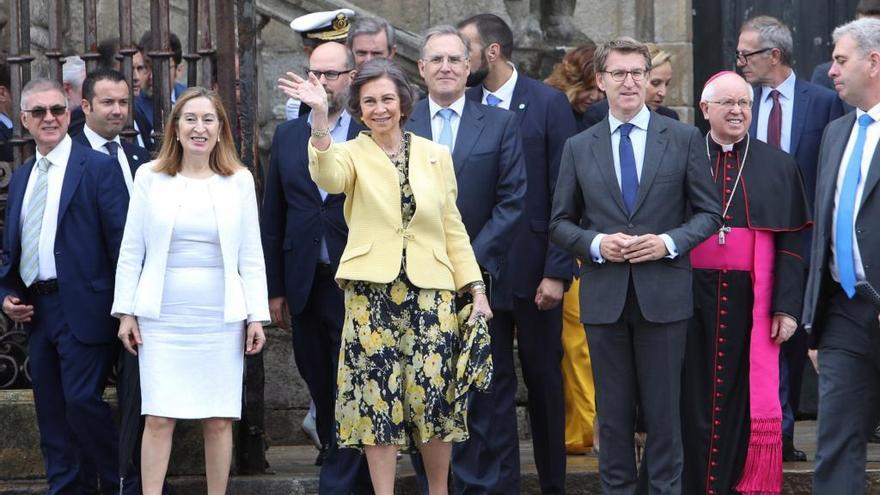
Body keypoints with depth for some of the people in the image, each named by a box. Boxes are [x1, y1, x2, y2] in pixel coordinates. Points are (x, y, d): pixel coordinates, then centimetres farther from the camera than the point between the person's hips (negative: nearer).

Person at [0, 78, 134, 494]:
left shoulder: (99, 168, -6)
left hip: (82, 308, -7)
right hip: (36, 310, 7)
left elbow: (121, 240, -10)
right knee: (51, 410, 10)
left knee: (82, 400, -11)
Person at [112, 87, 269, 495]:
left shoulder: (239, 180, 5)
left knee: (219, 419, 3)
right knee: (158, 418, -3)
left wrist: (258, 316, 2)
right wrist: (126, 312, 1)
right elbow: (131, 250, 6)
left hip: (221, 317, 1)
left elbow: (251, 255, 6)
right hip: (163, 316, 0)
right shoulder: (150, 177, 4)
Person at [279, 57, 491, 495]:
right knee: (376, 397, 0)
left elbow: (453, 228, 13)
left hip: (429, 293, 2)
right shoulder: (352, 154, 2)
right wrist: (320, 118, -37)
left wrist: (476, 289, 7)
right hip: (371, 294, -2)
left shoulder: (435, 156, 11)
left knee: (434, 395, 1)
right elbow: (328, 178, -23)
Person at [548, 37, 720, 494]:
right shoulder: (578, 148, 8)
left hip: (664, 294, -1)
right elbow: (560, 222, 10)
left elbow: (708, 213, 5)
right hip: (604, 296, 2)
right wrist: (596, 244, -9)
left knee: (663, 406, 2)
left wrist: (670, 242, -11)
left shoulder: (684, 140, 4)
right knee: (613, 409, 7)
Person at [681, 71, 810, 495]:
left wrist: (787, 308, -4)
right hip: (693, 300, 0)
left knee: (747, 398, 1)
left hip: (751, 301, 0)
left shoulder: (778, 167, 7)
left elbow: (791, 244, 4)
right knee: (694, 400, 3)